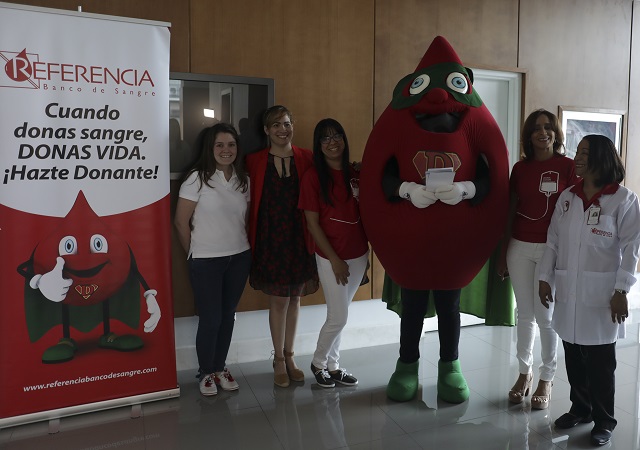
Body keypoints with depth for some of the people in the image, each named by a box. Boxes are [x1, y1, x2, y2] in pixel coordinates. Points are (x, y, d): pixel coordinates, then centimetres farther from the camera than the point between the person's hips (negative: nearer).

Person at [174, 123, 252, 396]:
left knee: (228, 315, 13)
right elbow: (181, 222, -6)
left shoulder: (243, 180, 5)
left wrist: (243, 245, 6)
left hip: (239, 257, 5)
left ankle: (220, 368, 30)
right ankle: (206, 372, 24)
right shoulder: (197, 178, -10)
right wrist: (194, 253, 2)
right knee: (211, 318, 3)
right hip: (206, 261, -4)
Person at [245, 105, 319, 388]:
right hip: (270, 238, -2)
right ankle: (279, 360, 22)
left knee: (294, 298, 12)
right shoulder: (255, 161, -1)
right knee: (278, 300, 3)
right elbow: (252, 201, 1)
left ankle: (289, 356, 29)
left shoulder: (307, 159, 0)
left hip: (298, 237, 2)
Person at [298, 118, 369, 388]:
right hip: (331, 257, -4)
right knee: (338, 317, 1)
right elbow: (312, 223, -10)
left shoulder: (355, 174, 5)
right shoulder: (313, 177, -8)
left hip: (359, 254, 4)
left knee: (339, 315, 15)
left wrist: (367, 249, -6)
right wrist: (335, 259, -12)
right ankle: (318, 363, 26)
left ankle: (332, 365, 31)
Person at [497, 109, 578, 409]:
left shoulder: (567, 166, -3)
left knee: (545, 316, 4)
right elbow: (511, 212, 10)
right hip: (520, 248, 3)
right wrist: (503, 253, 10)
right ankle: (524, 372, 26)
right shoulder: (520, 167, 7)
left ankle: (546, 379, 21)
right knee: (525, 314, 11)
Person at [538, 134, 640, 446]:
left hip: (601, 294, -4)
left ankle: (604, 420, 24)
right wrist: (545, 277, 6)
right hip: (568, 291, 4)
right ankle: (580, 408, 32)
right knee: (573, 357, 14)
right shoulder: (567, 197, 8)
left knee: (600, 361, 6)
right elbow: (553, 241, 10)